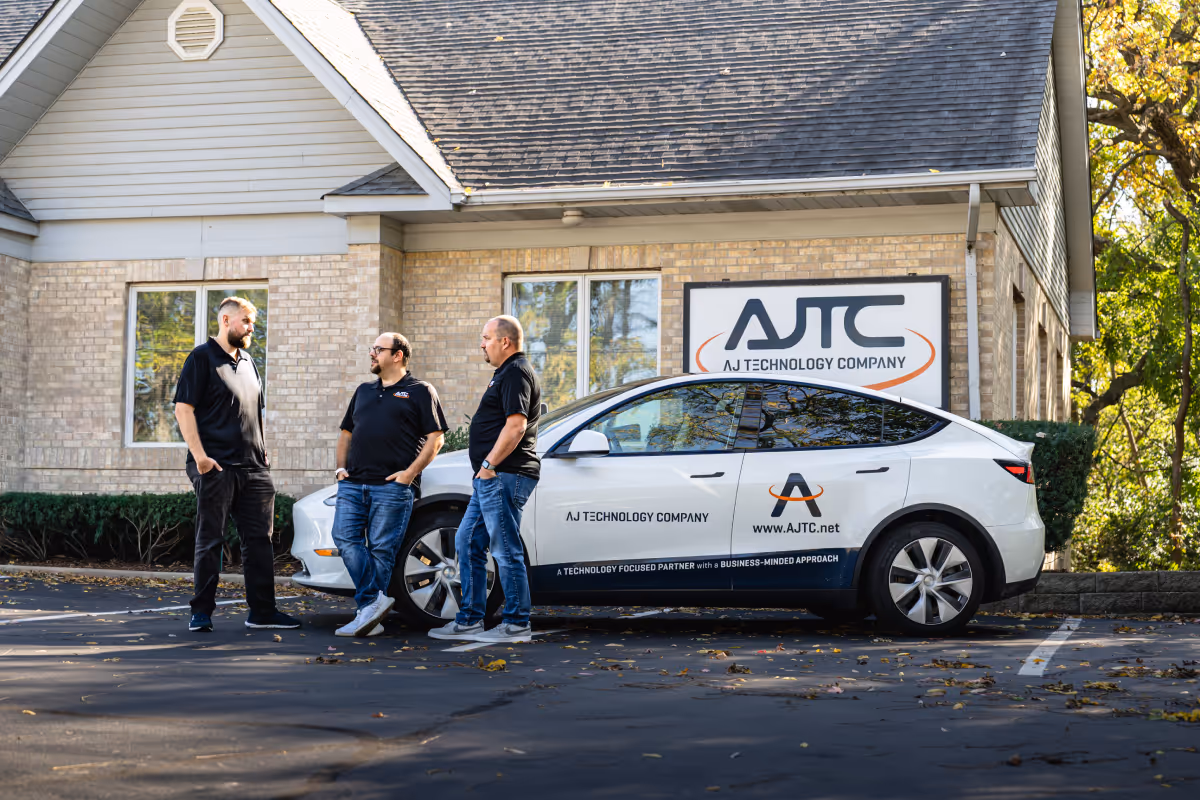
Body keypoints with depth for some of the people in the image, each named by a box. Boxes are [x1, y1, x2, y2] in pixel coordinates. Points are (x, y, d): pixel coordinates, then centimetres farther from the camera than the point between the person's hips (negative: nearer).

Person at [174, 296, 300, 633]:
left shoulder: (248, 362, 20)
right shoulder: (202, 358, -3)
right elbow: (183, 409, -10)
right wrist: (199, 455, -18)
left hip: (253, 467, 7)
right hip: (216, 467, -7)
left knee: (259, 540, 6)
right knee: (210, 541, -2)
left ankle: (262, 611, 12)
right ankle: (202, 612, 6)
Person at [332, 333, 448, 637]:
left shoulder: (420, 392, 5)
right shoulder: (364, 391, 24)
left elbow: (435, 438, -1)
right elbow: (346, 433, 29)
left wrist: (410, 472, -11)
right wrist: (341, 467, 12)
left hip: (392, 487, -6)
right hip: (353, 484, 6)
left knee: (381, 550, -6)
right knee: (345, 538, -11)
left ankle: (368, 608, -3)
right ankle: (376, 601, -13)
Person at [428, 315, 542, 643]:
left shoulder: (516, 373, -11)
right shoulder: (506, 373, 22)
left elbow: (516, 425, -22)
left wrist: (489, 464, -21)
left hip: (503, 476, -11)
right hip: (491, 478, 11)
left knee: (506, 551, -7)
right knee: (467, 543, 12)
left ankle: (517, 625, -1)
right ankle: (469, 620, 16)